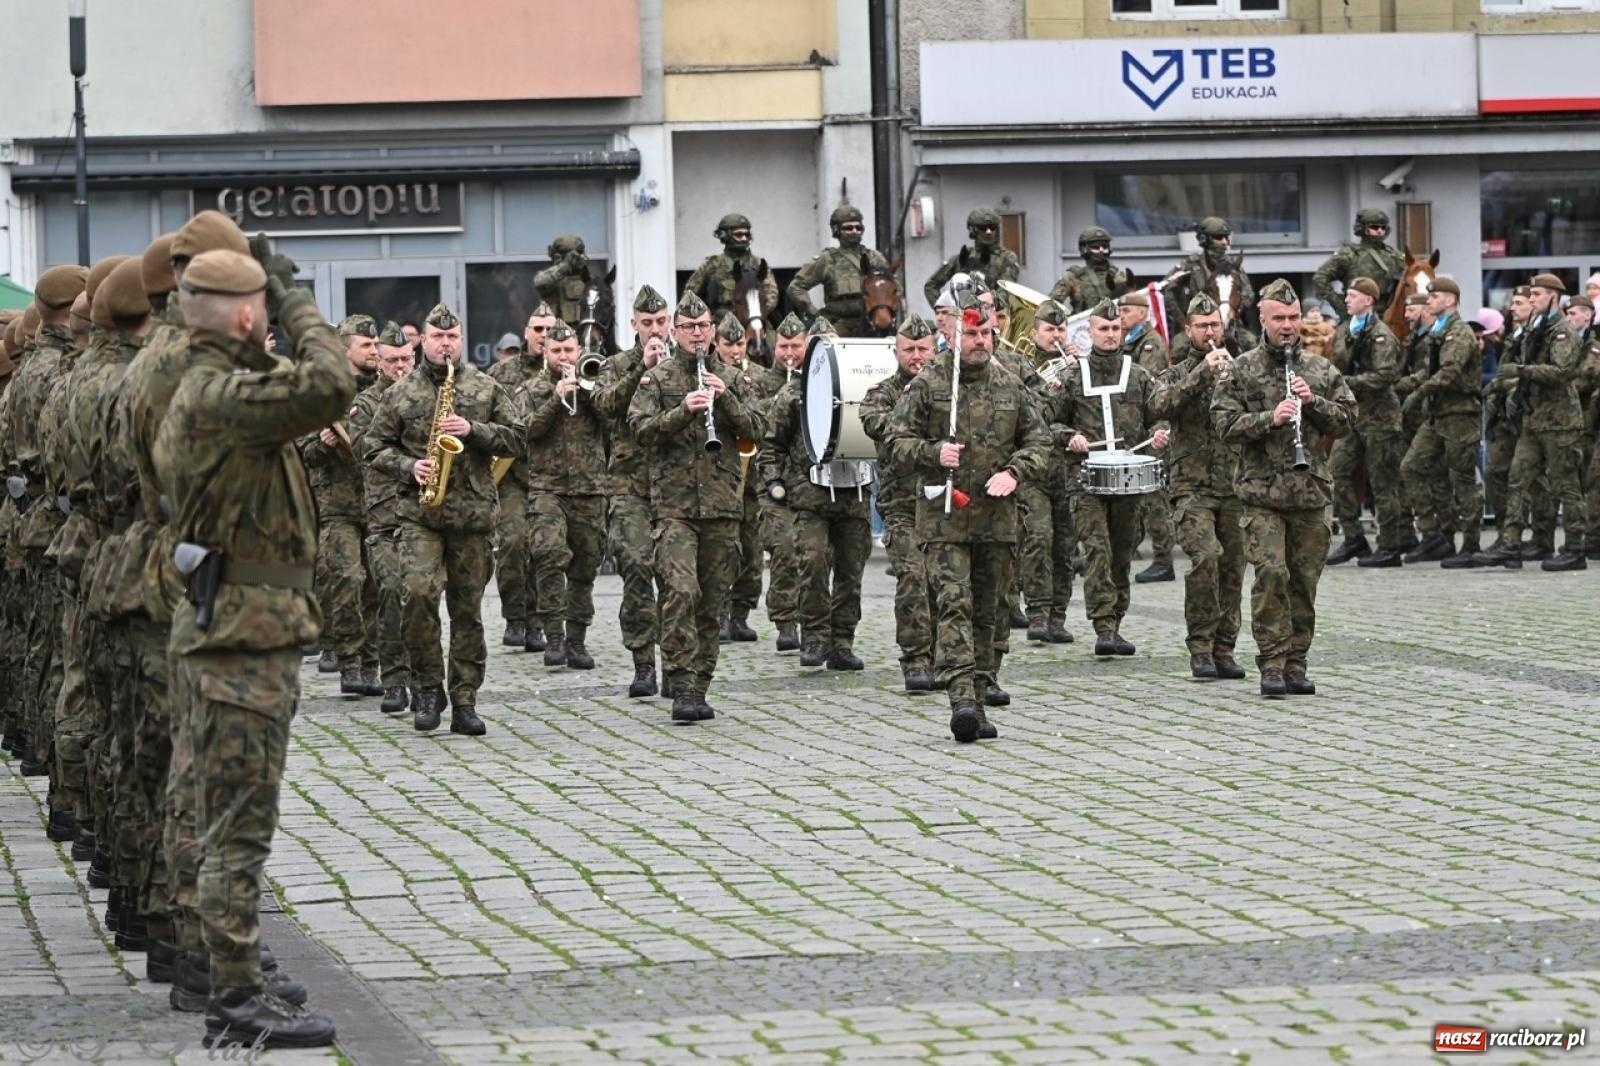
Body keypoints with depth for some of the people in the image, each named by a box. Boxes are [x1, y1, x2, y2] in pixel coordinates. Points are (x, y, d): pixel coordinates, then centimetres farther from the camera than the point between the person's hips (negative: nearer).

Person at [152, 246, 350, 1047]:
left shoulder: (198, 393, 15)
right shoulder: (220, 394, -19)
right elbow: (329, 385, -32)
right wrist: (297, 306, -18)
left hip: (230, 629, 11)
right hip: (244, 635, -11)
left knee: (229, 824, 17)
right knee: (239, 828, -8)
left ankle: (232, 974, 25)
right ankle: (238, 1002, -6)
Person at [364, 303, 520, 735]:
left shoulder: (487, 389, 9)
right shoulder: (400, 394, 7)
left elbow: (515, 439, 6)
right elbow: (375, 447, 9)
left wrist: (474, 430, -10)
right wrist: (409, 467, -9)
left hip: (473, 512, 1)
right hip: (419, 515, -1)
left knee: (468, 610, 4)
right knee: (419, 593, -19)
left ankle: (464, 702, 10)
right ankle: (427, 687, -3)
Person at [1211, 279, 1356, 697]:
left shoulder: (1322, 371, 12)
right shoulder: (1242, 370, 2)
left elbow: (1346, 420, 9)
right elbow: (1225, 424, -5)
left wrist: (1313, 402, -8)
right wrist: (1270, 418, -19)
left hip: (1311, 490, 3)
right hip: (1262, 492, -3)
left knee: (1305, 580, 5)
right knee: (1271, 572, -14)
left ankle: (1296, 663, 14)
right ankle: (1272, 662, -8)